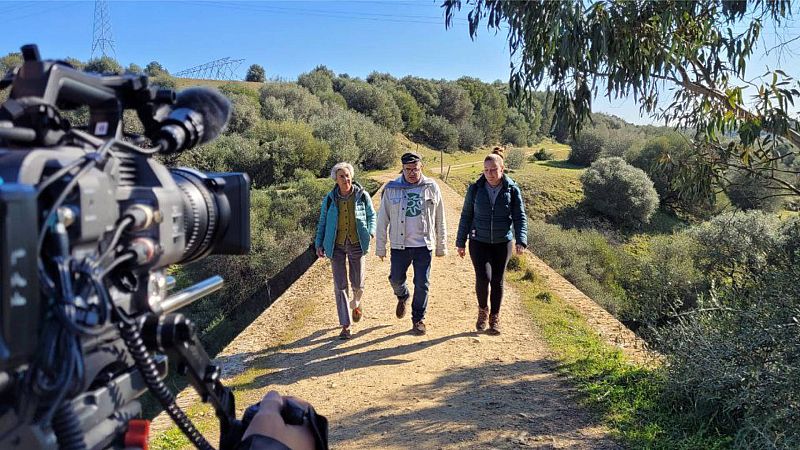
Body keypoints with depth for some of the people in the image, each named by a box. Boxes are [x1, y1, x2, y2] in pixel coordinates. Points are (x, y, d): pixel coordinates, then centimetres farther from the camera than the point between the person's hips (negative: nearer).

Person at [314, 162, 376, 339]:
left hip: (357, 245, 0)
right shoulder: (329, 199, -1)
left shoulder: (362, 195, -3)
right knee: (340, 286, -2)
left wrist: (370, 232, -8)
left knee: (357, 283, 7)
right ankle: (346, 326, 5)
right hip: (337, 245, 0)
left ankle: (356, 304, 44)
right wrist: (319, 244, 2)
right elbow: (322, 222, 8)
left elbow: (372, 215, 9)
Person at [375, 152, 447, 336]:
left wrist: (441, 246, 6)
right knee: (396, 279, 8)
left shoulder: (431, 187, -1)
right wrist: (380, 247, 2)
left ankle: (418, 319, 22)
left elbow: (440, 220, 5)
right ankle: (402, 297, 43)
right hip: (399, 245, 1)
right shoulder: (391, 189, -2)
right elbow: (382, 220, 3)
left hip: (424, 245, 0)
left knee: (422, 284, 3)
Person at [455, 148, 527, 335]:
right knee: (483, 277, -13)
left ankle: (494, 318, 24)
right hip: (479, 242, 0)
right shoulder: (475, 189, -2)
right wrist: (461, 242, 5)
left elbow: (520, 217, -1)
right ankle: (483, 310, 15)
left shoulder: (512, 190, -3)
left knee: (497, 281, 7)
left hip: (502, 243, 1)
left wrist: (521, 241, -14)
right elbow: (466, 216, 5)